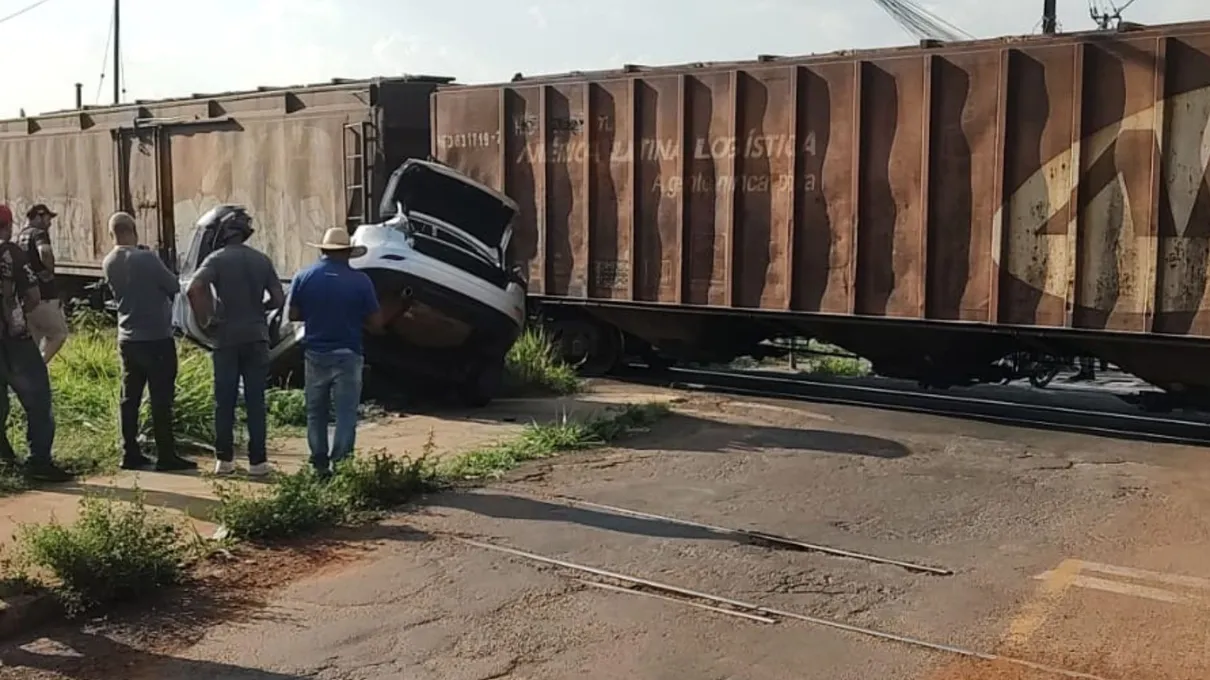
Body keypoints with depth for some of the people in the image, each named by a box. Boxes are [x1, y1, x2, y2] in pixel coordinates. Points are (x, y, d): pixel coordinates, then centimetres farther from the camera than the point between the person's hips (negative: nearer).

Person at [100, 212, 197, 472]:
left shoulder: (108, 263, 4)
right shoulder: (146, 258, -17)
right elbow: (174, 287, -9)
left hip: (128, 339, 6)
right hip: (157, 338, -6)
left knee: (129, 398, 10)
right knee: (161, 400, -2)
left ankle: (130, 454, 13)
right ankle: (166, 456, 0)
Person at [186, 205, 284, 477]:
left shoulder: (217, 259, -6)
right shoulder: (262, 260, 5)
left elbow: (194, 289, -22)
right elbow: (278, 300, 3)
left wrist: (204, 321, -10)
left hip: (226, 339, -2)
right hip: (256, 337, 2)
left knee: (224, 402, 8)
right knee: (256, 402, 5)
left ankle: (224, 459, 12)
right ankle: (257, 461, 5)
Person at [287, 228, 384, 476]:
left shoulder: (303, 277, -1)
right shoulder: (360, 281, -8)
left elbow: (293, 315, 3)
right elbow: (376, 322, -6)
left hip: (315, 355, 3)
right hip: (347, 355, -3)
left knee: (316, 413, 15)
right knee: (345, 414, 2)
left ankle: (320, 465, 20)